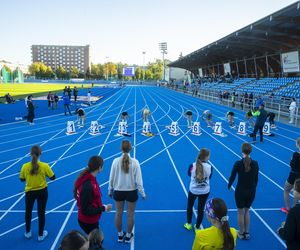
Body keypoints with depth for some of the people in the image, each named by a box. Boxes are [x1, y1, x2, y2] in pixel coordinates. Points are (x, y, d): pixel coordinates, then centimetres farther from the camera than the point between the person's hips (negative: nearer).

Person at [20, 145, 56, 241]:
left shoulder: (25, 166, -17)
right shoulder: (44, 166, -20)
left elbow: (22, 179, -3)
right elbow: (53, 177, -10)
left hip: (29, 192, 1)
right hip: (42, 192, -1)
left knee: (28, 212, 25)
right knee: (41, 213, 14)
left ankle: (28, 232, 41)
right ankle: (41, 235, 28)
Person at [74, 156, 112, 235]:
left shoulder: (88, 179, -4)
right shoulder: (88, 185, -33)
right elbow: (86, 210, -27)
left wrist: (101, 206, 5)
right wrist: (104, 208, -20)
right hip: (88, 222, -9)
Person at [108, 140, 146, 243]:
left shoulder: (116, 161, -12)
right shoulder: (135, 162, -16)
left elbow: (111, 178, -5)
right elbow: (138, 180, -12)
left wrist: (110, 190, 10)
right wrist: (142, 193, 0)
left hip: (118, 191, 1)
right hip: (131, 191, -1)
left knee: (118, 214, 18)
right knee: (130, 214, 16)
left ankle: (120, 235, 36)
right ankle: (128, 236, 31)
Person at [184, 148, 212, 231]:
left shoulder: (192, 166, -20)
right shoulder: (209, 167, -18)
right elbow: (209, 177, 1)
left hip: (193, 190, 0)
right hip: (205, 191, 0)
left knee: (189, 206, 24)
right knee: (201, 209, 18)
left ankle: (188, 224, 40)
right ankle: (197, 227, 33)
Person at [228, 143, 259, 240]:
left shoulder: (238, 163, -18)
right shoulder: (255, 163, -8)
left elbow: (232, 177, -7)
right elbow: (256, 179, 3)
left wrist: (229, 186, 12)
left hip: (240, 191, -3)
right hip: (251, 191, 3)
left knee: (240, 212, 14)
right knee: (246, 211, 22)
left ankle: (241, 233, 27)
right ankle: (247, 233, 31)